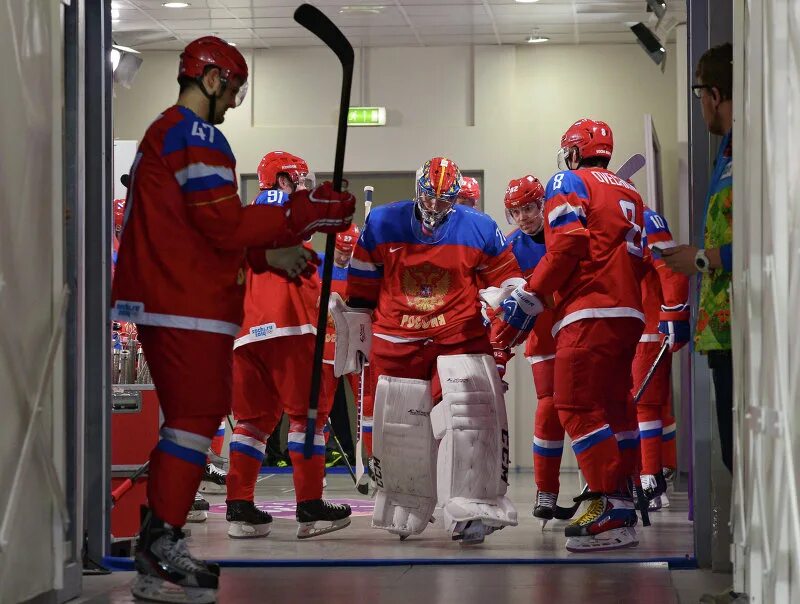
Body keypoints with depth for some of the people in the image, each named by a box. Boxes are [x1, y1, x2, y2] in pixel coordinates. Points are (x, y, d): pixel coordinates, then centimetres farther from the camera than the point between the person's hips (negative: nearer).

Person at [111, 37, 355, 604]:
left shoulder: (163, 133, 22)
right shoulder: (197, 137, -11)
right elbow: (227, 227, -19)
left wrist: (267, 256, 18)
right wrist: (308, 213, -14)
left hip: (163, 301, 11)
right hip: (188, 304, -11)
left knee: (191, 417, 16)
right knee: (195, 419, -10)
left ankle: (160, 546, 21)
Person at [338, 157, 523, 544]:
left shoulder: (479, 229, -2)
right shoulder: (382, 225, -1)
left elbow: (503, 274, 10)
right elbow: (361, 286, 7)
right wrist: (354, 336, 9)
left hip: (460, 338, -1)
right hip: (396, 342, 1)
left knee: (469, 416, -17)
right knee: (397, 429, 6)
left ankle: (471, 511, -15)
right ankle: (404, 512, 23)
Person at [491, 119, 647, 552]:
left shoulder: (569, 183, 0)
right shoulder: (630, 194, 24)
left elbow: (567, 245, -13)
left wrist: (527, 299, -11)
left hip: (589, 313, -9)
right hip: (629, 313, 9)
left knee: (578, 407, -12)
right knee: (614, 406, 14)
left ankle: (612, 511, -20)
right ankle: (623, 503, 17)